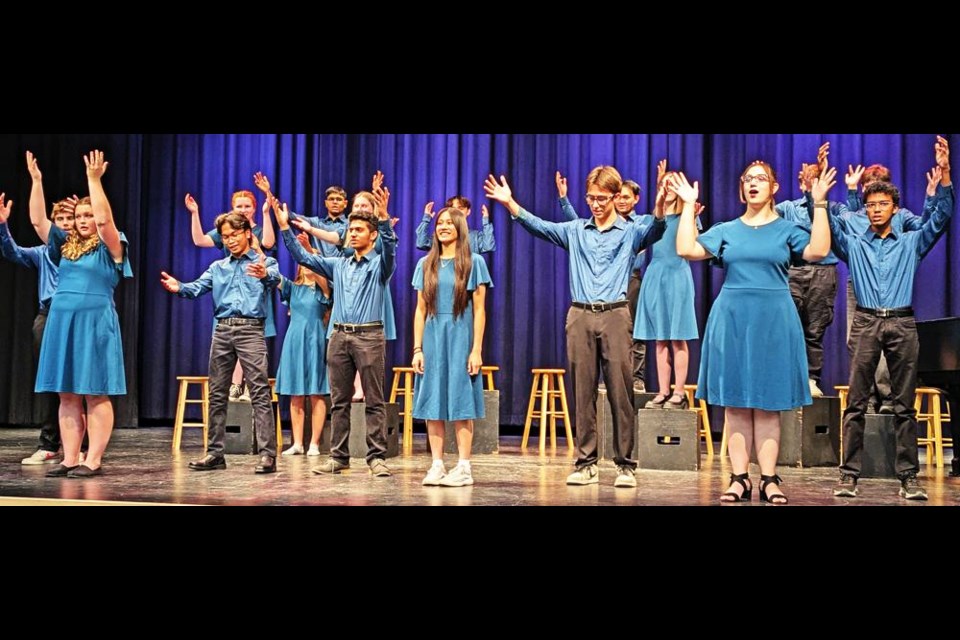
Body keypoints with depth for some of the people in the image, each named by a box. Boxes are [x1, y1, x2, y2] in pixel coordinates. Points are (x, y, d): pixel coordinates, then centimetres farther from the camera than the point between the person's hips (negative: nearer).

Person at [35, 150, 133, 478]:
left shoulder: (109, 247, 0)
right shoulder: (66, 245, 15)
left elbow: (105, 218, -17)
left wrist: (94, 179, -16)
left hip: (95, 323, -6)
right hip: (61, 322, 6)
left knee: (95, 394, -4)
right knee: (67, 395, 6)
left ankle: (93, 460, -1)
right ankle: (69, 459, 10)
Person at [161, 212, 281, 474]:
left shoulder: (264, 262, 5)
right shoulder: (218, 267, 20)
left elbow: (275, 277, -17)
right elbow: (197, 288, 5)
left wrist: (265, 274, -42)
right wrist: (179, 287, -19)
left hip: (251, 329, -5)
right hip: (222, 330, 5)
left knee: (260, 393, -9)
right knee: (217, 394, 7)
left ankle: (268, 454, -10)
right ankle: (215, 453, 15)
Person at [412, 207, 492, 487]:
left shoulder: (474, 262, 2)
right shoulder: (426, 264, 10)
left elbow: (479, 310, -2)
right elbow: (420, 310, 9)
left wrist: (476, 349, -9)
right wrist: (417, 349, 2)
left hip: (461, 338, -3)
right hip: (432, 338, 3)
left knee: (461, 402, -2)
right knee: (432, 402, 2)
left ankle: (464, 468, 3)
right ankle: (437, 466, 8)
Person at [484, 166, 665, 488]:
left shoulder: (631, 232, 5)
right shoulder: (575, 230, 13)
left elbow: (656, 227, -13)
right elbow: (539, 226, 4)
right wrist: (509, 203, -9)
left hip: (614, 316, -2)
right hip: (580, 316, 2)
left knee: (621, 392, -1)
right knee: (583, 393, 5)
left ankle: (626, 465, 7)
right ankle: (586, 463, 12)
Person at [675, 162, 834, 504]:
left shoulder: (787, 228, 6)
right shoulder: (726, 230, 10)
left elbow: (818, 251, -11)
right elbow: (686, 249, -1)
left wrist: (819, 204, -11)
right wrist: (689, 205, 2)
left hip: (773, 320, -1)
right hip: (731, 319, 2)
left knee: (768, 403, 1)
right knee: (735, 402, 2)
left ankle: (769, 480, 5)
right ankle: (739, 478, 7)